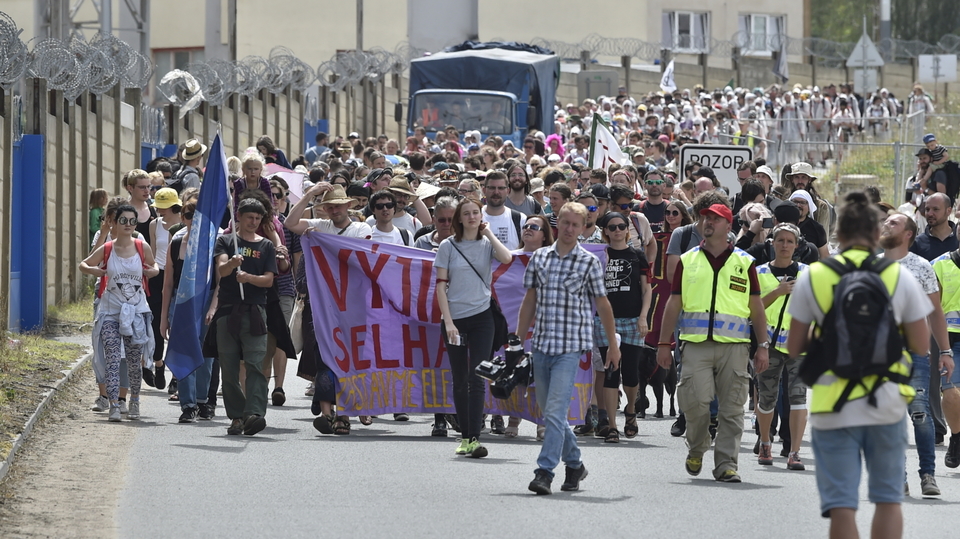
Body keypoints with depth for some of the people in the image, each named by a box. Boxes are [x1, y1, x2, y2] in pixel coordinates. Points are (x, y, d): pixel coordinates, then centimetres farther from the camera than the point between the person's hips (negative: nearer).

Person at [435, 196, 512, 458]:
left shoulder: (486, 244, 4)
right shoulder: (448, 246, 3)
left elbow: (507, 258, -18)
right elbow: (441, 284, 0)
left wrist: (489, 233, -6)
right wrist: (448, 321, -8)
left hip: (481, 317, -1)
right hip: (454, 317, 1)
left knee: (476, 378, -10)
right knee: (460, 380, 7)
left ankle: (474, 437, -15)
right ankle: (465, 436, 16)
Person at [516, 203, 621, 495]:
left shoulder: (589, 262, -1)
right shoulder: (539, 257, 10)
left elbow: (602, 304, 6)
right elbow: (529, 301, 15)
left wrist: (613, 344, 10)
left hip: (570, 347, -5)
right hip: (541, 345, 5)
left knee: (555, 412, -14)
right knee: (550, 412, 11)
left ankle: (545, 472, -16)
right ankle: (574, 465, 27)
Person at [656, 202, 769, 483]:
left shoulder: (744, 262, 11)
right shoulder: (687, 261, 13)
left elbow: (757, 307, 12)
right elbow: (673, 304, 13)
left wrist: (762, 346, 6)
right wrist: (664, 344, 8)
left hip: (734, 345, 0)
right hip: (696, 344, 0)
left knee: (732, 407, -3)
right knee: (696, 400, -11)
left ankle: (726, 464, 1)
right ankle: (696, 449, 14)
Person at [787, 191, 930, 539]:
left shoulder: (811, 278, -3)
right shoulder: (900, 278, -2)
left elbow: (793, 348, 1)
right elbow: (921, 346, 0)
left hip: (833, 406, -1)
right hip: (887, 404, 1)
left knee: (841, 506, 1)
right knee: (888, 500, 12)